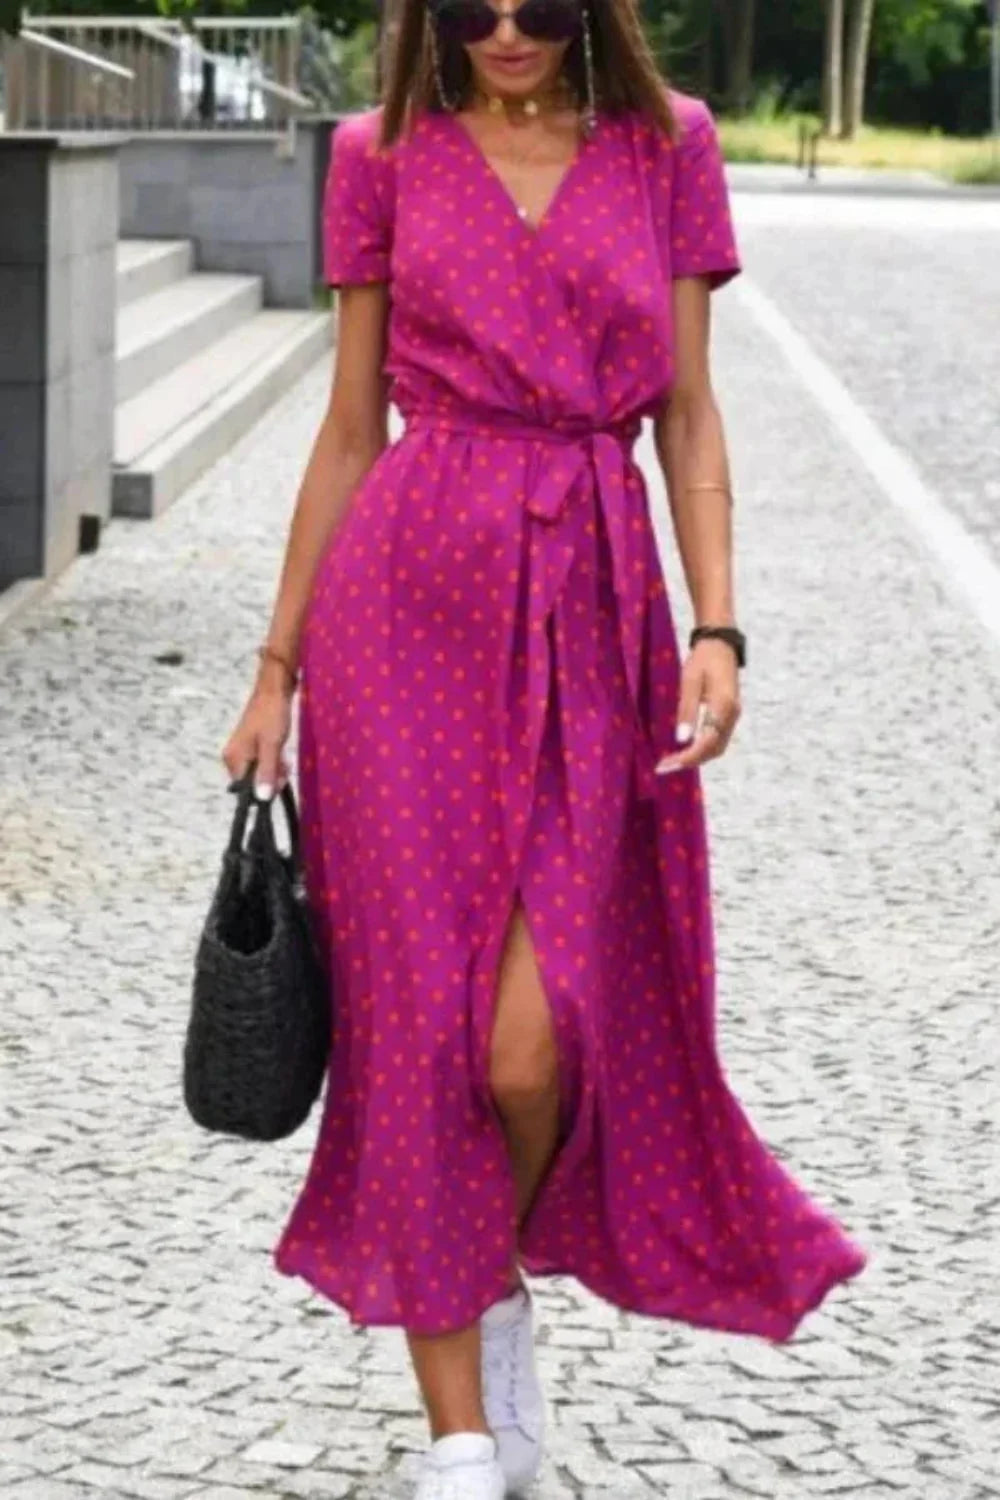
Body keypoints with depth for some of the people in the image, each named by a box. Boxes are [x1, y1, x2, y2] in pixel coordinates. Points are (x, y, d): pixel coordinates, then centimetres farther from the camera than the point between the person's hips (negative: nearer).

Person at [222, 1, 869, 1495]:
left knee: (536, 1037, -8)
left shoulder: (667, 146, 8)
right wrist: (277, 666, 10)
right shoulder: (383, 156, 7)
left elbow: (688, 412, 8)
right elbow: (352, 428, 10)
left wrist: (717, 623, -5)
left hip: (595, 606, 0)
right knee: (420, 1021, -3)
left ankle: (501, 1285, 27)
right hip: (406, 594, 0)